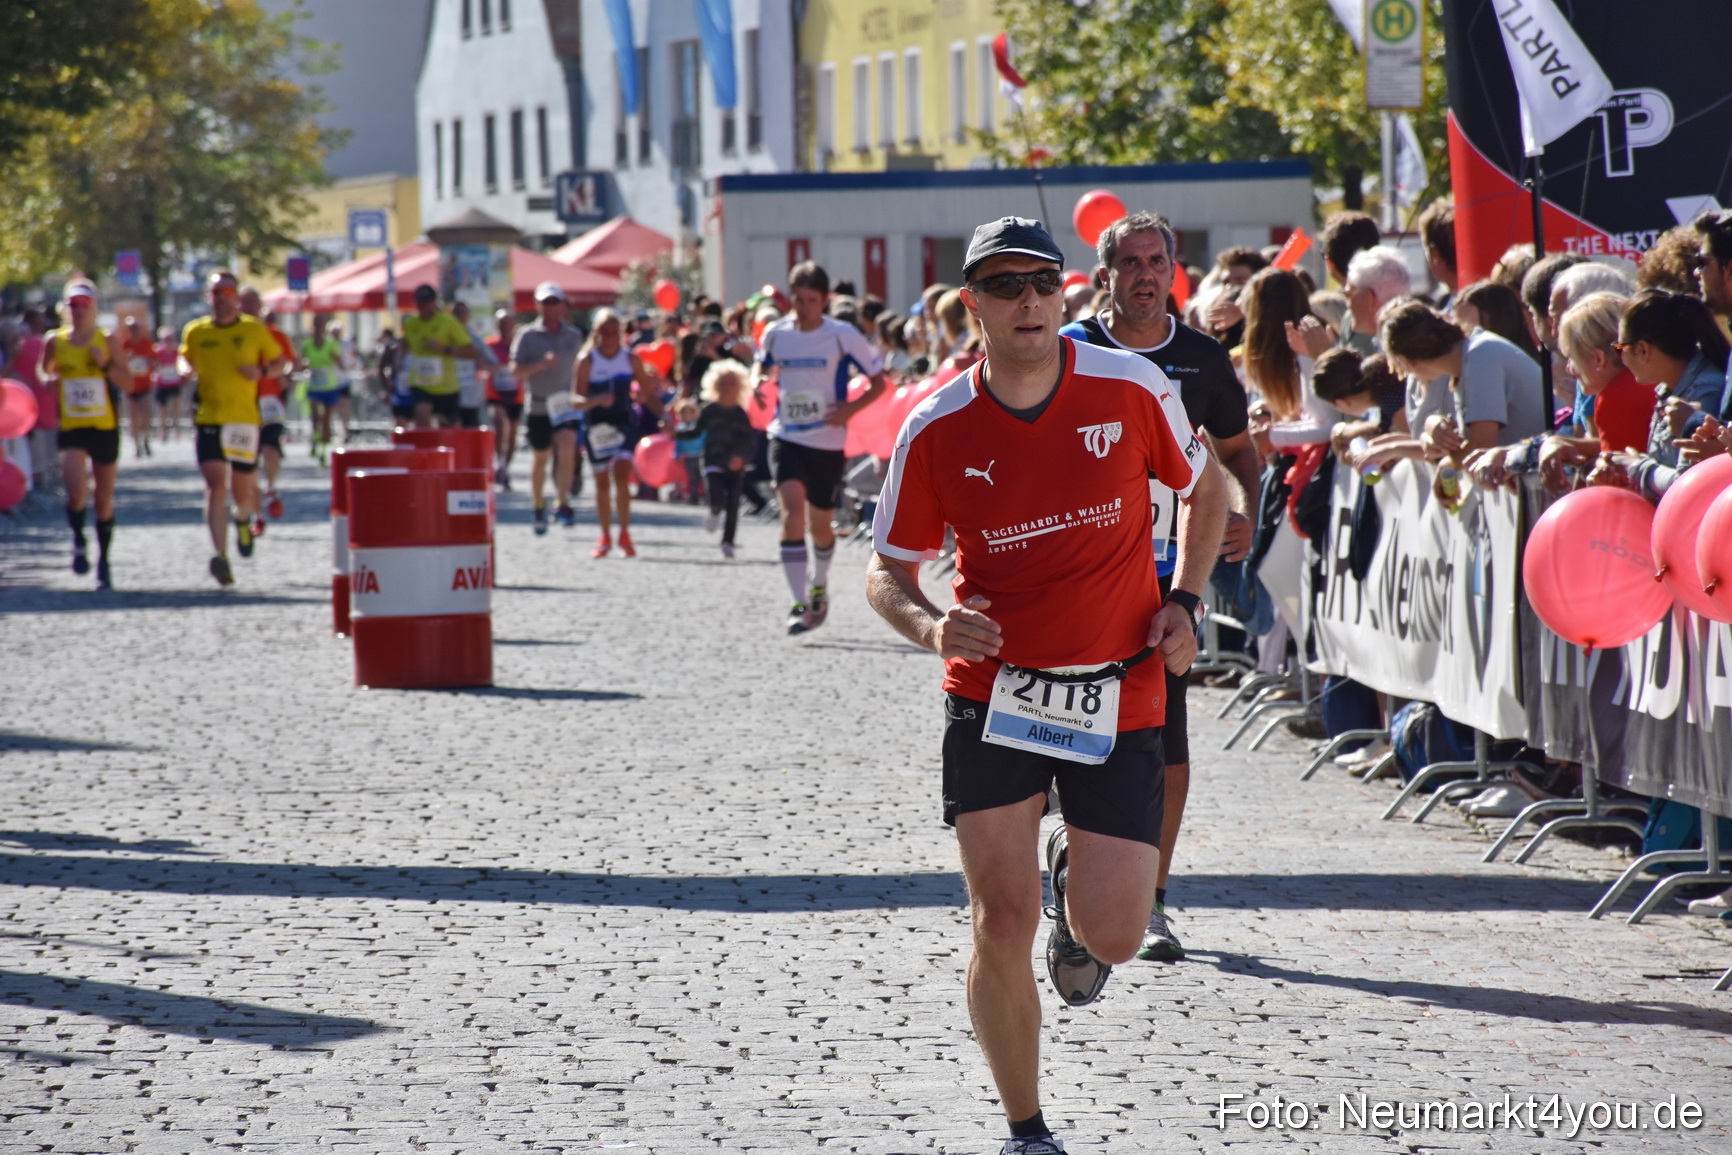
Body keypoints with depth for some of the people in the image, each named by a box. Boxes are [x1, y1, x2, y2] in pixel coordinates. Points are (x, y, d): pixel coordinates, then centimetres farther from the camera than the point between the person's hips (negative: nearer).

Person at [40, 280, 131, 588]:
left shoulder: (109, 341, -1)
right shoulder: (55, 342, 3)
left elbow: (128, 384, -2)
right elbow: (44, 371, 21)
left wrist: (106, 364, -17)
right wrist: (49, 381, -1)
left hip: (105, 428, 0)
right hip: (71, 429, 0)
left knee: (104, 499, 8)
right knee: (77, 491, -21)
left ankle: (103, 562, 24)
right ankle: (79, 540, 8)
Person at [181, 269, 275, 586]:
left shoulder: (254, 330, 2)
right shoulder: (195, 332, 5)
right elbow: (186, 361, 23)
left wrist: (261, 371, -11)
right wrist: (188, 373, -1)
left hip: (244, 417, 0)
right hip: (207, 417, 0)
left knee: (243, 490, 7)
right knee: (215, 482, -15)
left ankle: (242, 518, 45)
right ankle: (220, 555, -21)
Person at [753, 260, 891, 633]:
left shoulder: (843, 336, -9)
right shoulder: (776, 333, -1)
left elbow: (879, 382, -2)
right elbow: (762, 364, 21)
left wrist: (849, 409, -18)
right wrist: (756, 381, -3)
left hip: (827, 442, -1)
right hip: (786, 437, 1)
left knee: (820, 524, 12)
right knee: (792, 508, -21)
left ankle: (820, 587, 43)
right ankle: (800, 604, -23)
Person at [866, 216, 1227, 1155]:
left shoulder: (1131, 389, -7)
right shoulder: (937, 430, -7)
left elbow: (1204, 488, 12)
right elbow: (886, 571, 3)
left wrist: (1185, 601, -1)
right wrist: (929, 625, -18)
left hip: (1117, 697, 0)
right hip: (991, 691, 0)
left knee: (1113, 934, -5)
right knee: (1002, 922, -7)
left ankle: (1079, 874, 34)